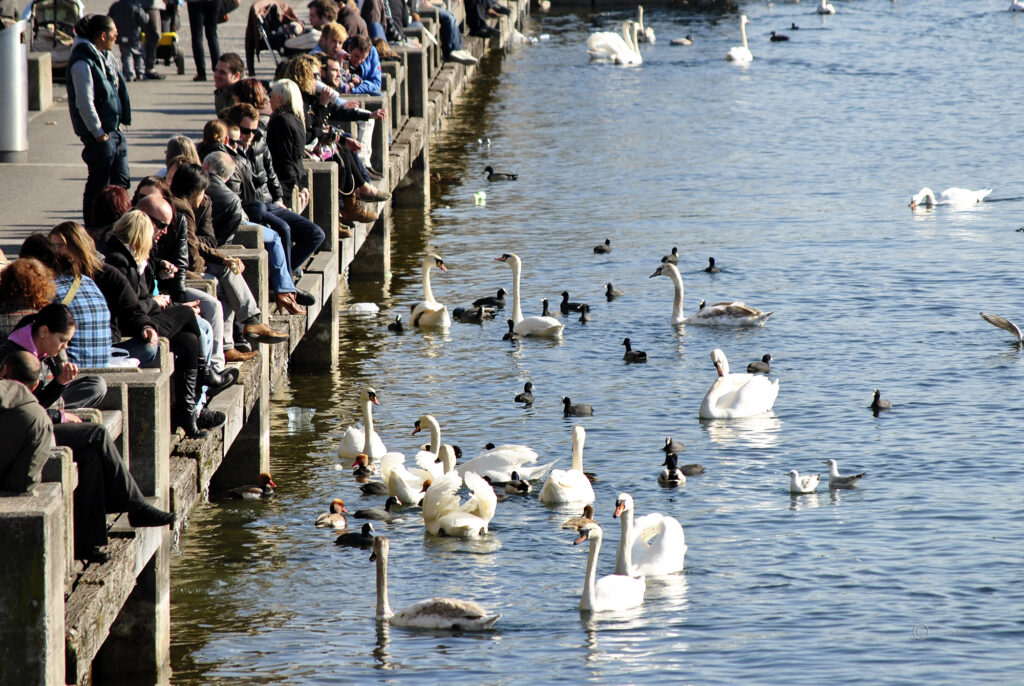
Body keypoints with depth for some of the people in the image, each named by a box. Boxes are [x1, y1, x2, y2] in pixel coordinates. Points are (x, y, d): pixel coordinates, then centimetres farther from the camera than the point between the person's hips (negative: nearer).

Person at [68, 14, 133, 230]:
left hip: (114, 130, 9)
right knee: (99, 183, -1)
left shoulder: (106, 57, 11)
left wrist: (116, 127, 14)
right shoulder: (83, 63, -18)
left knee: (121, 180, 13)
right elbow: (85, 103, -21)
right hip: (100, 134, -9)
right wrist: (98, 133, -16)